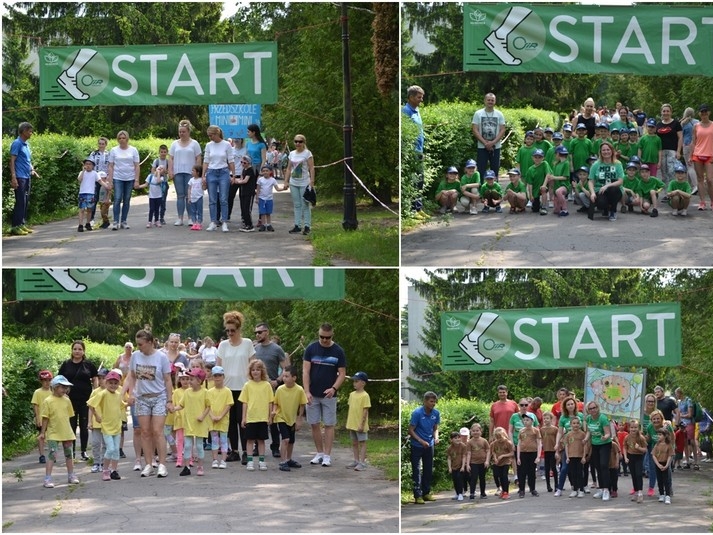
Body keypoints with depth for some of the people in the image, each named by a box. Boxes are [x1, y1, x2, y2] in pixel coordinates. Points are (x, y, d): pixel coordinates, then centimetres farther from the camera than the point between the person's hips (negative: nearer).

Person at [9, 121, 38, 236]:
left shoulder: (26, 145, 16)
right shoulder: (17, 143, -10)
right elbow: (12, 161, -14)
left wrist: (32, 170, 10)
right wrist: (13, 177, -21)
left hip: (27, 177, 9)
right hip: (20, 177, -9)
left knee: (26, 202, 10)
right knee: (20, 202, -10)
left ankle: (22, 224, 16)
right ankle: (15, 227, -9)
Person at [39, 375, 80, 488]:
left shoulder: (66, 400, 3)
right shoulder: (48, 401, -10)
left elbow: (69, 416, 10)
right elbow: (45, 418, -7)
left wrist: (69, 430, 13)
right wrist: (42, 432, -6)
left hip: (66, 432, 5)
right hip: (53, 433, -5)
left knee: (69, 454, 14)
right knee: (52, 455, -10)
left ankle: (71, 476, 27)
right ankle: (47, 479, -8)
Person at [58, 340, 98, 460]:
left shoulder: (89, 364, 2)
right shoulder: (66, 365, 4)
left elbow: (95, 380, 6)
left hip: (85, 400, -1)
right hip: (70, 400, 1)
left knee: (84, 426, 6)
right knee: (71, 426, 3)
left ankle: (84, 451, 15)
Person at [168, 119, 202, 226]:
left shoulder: (194, 144, 5)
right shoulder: (175, 144, 12)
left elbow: (198, 159, 2)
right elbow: (170, 158, 10)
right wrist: (170, 171, -1)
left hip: (190, 172, -2)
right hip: (178, 172, 2)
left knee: (189, 196, -2)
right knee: (180, 195, 2)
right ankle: (180, 218, 3)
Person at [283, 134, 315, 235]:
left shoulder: (307, 153, -5)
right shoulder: (292, 154, 10)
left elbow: (311, 168, -10)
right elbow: (288, 169, 14)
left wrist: (311, 182, -17)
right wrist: (286, 181, 7)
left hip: (304, 183, -5)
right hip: (293, 183, 5)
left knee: (305, 205, -2)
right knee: (296, 205, 8)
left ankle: (307, 226, 1)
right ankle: (297, 226, 10)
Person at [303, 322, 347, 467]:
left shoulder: (338, 351, -3)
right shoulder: (311, 348, -2)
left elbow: (342, 373, -2)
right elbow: (305, 371, -4)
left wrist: (334, 388, -19)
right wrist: (307, 392, -14)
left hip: (329, 394, -1)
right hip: (313, 395, 1)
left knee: (329, 425, 0)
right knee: (314, 424, 4)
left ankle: (327, 455, 3)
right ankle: (319, 453, 15)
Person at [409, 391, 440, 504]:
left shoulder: (436, 413, -4)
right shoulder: (417, 413, -18)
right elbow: (411, 430, -14)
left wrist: (436, 438, -11)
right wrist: (421, 441, -23)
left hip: (429, 445, 5)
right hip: (417, 446, -5)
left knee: (428, 470, 11)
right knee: (417, 471, -3)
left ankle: (426, 493, 22)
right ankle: (418, 495, 0)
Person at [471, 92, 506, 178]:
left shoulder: (499, 114, 4)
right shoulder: (478, 114, 1)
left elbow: (502, 130, 0)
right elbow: (475, 130, -4)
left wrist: (492, 142, -14)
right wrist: (485, 143, -14)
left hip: (495, 147, 1)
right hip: (482, 147, -1)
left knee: (495, 170, 4)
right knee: (481, 171, -4)